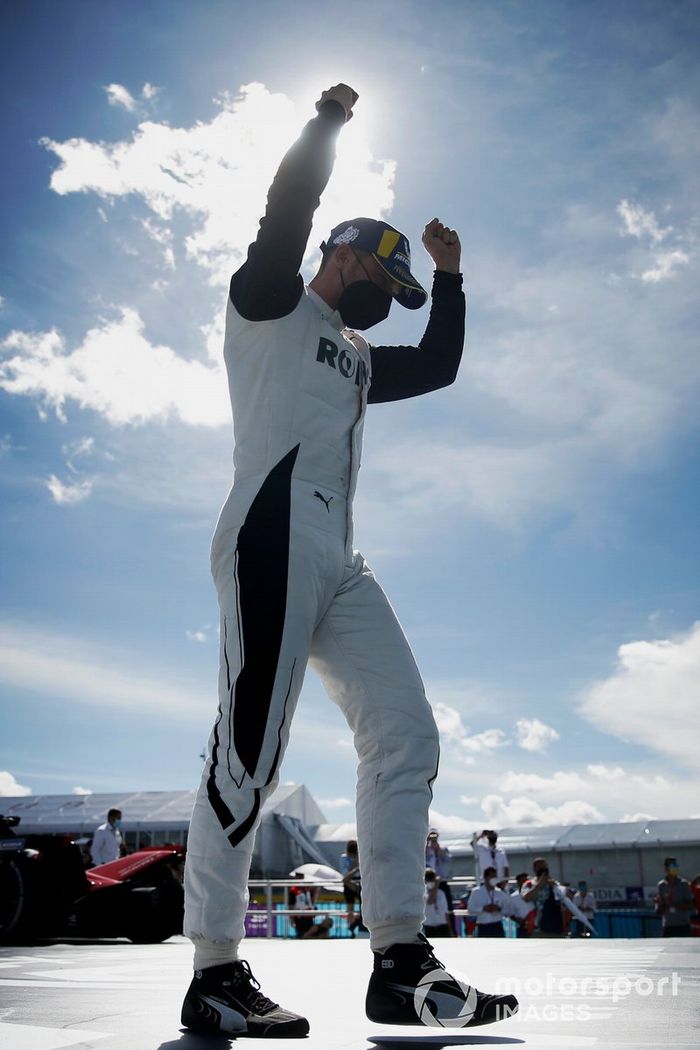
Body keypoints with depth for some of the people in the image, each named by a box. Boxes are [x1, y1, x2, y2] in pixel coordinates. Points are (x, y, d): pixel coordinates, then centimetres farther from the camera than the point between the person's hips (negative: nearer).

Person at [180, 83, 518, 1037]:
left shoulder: (359, 359, 32)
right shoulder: (271, 304, 11)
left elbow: (439, 366, 35)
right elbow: (288, 211, -2)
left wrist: (450, 273, 34)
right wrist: (328, 122, 10)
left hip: (339, 565, 8)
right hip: (274, 536, -8)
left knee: (406, 739, -2)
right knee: (250, 748, -14)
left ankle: (400, 965, 2)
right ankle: (214, 975, -5)